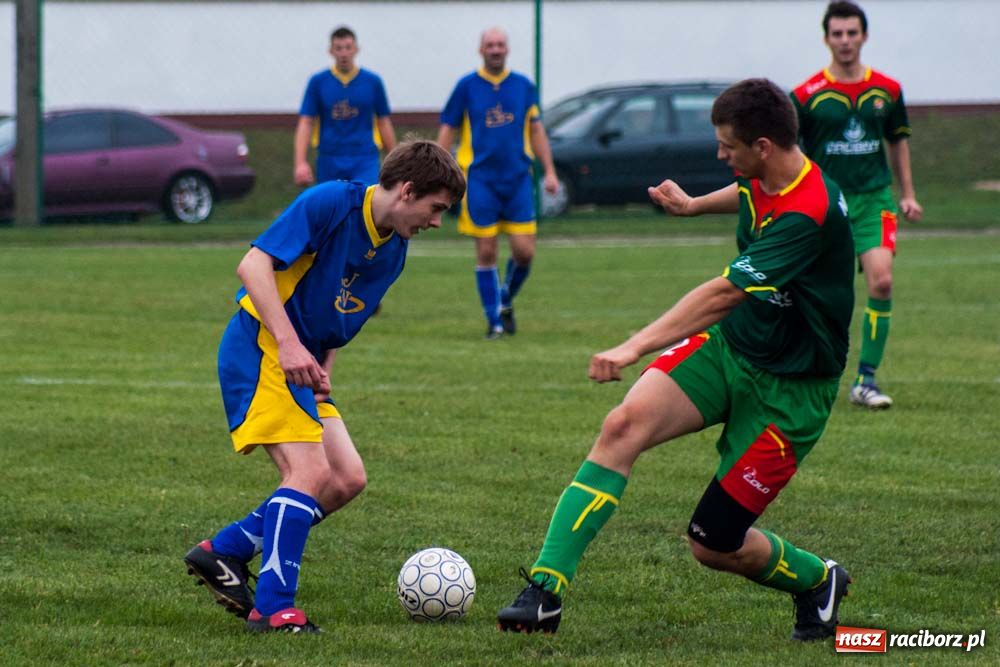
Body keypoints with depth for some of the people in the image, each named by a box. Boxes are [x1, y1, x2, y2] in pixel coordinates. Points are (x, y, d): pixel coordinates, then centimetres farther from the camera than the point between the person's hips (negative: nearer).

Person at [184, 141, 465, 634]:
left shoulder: (394, 251, 11)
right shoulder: (331, 203, -15)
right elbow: (253, 265, -20)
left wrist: (323, 372, 6)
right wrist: (290, 344, -27)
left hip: (303, 362, 9)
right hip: (260, 348, -9)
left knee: (347, 479, 3)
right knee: (311, 470, -18)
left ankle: (224, 552, 10)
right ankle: (273, 609, -14)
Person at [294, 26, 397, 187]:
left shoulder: (373, 82, 3)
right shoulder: (318, 82, 2)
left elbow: (384, 123, 10)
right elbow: (305, 123, -1)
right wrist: (300, 162, -12)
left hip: (365, 161, -1)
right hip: (330, 161, 1)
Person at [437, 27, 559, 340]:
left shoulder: (523, 86, 7)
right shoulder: (466, 87, 1)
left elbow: (536, 130, 13)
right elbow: (447, 129, 4)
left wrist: (549, 170, 7)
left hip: (518, 178, 2)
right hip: (480, 180, -2)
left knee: (524, 251, -4)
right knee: (486, 253, -3)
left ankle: (506, 300, 24)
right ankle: (494, 320, 8)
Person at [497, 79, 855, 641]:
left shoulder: (809, 214, -29)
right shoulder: (764, 179, -2)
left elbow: (723, 295, -36)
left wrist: (636, 347, -42)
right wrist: (694, 205, 43)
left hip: (789, 387, -7)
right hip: (729, 344, 7)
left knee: (714, 545, -3)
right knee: (625, 424, -20)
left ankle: (819, 582, 31)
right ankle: (547, 589, -23)